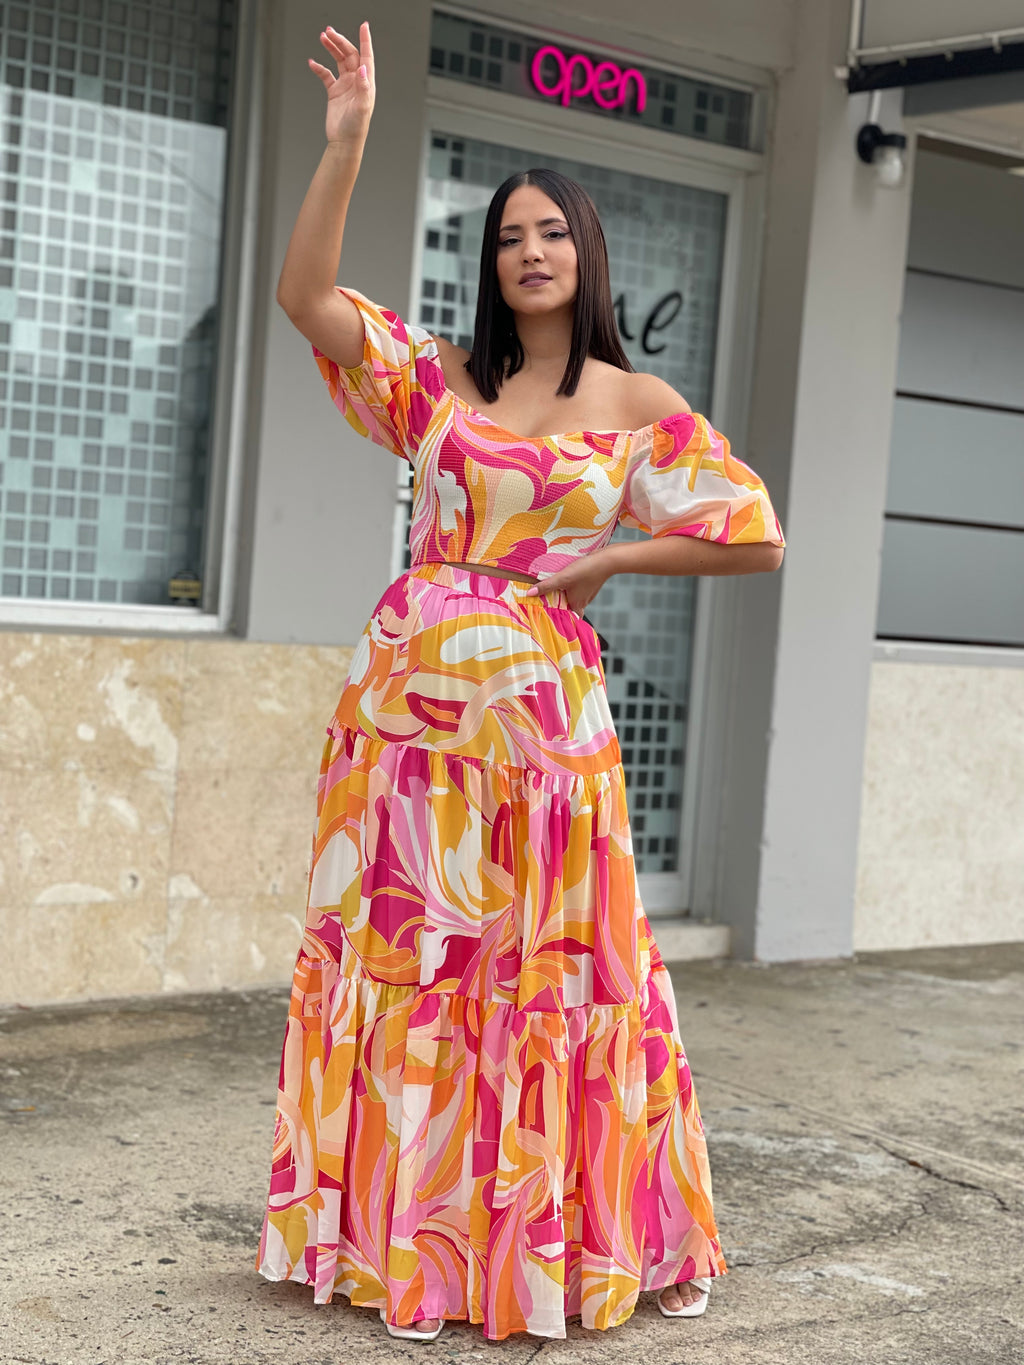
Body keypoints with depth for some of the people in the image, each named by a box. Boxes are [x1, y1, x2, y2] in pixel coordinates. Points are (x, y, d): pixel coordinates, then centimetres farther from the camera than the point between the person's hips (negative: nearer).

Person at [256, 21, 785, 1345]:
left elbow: (754, 539, 4)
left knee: (544, 964, 3)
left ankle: (598, 1235, 19)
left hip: (537, 704, -2)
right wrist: (346, 139, -8)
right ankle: (408, 1235, 16)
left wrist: (609, 556, -3)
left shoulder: (638, 406, 5)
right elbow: (305, 296, -1)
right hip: (410, 690, 2)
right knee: (401, 950, 4)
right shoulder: (442, 379, 9)